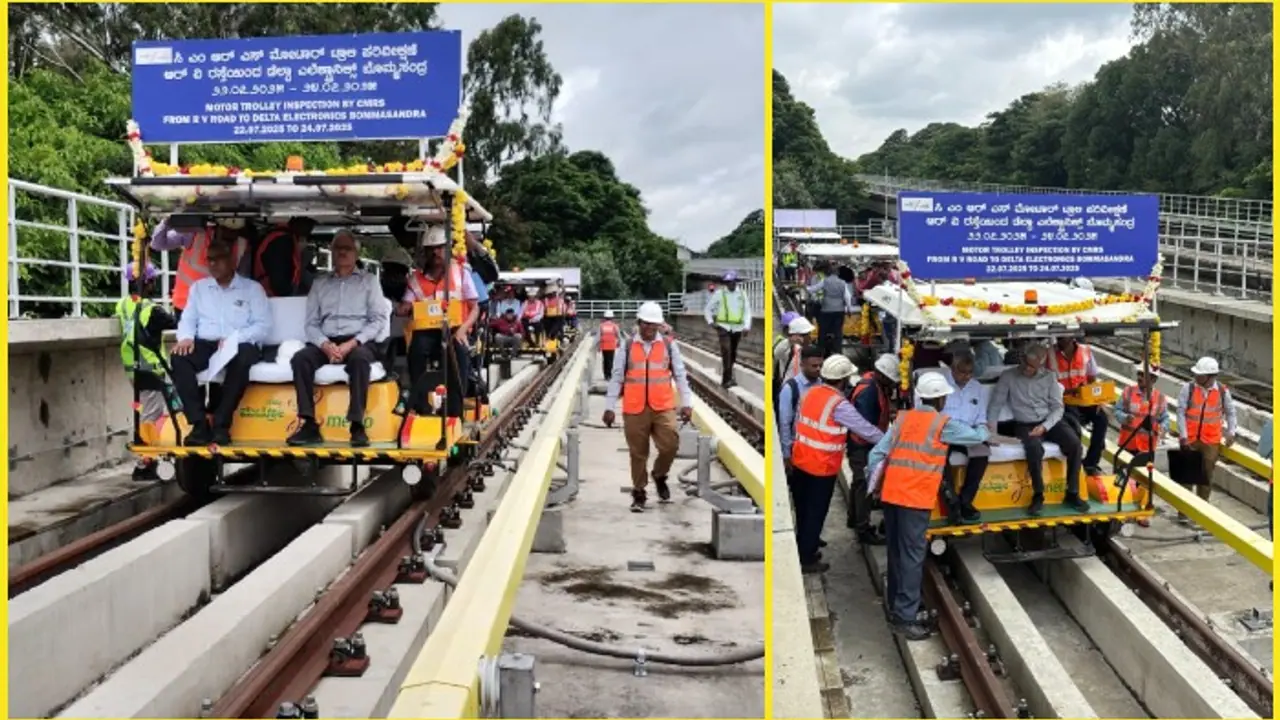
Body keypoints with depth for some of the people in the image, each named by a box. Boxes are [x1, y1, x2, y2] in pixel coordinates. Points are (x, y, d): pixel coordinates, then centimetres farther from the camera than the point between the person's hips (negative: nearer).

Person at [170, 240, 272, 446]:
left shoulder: (252, 288, 8)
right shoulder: (198, 287, 20)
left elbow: (264, 326, -3)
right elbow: (187, 319, 14)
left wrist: (234, 338, -18)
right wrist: (186, 337, -10)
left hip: (240, 345, -3)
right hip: (205, 345, 3)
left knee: (243, 358, -38)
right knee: (179, 357, -29)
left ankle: (221, 424, -32)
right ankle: (199, 423, -29)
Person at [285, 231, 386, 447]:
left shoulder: (369, 280, 12)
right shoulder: (319, 283, 19)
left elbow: (379, 319, 1)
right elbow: (311, 323, 11)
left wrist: (352, 343, -14)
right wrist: (325, 344, -11)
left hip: (359, 342, -3)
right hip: (326, 342, 3)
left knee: (359, 358, -38)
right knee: (300, 358, -28)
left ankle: (357, 426, -37)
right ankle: (310, 425, -29)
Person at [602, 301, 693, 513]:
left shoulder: (669, 346, 5)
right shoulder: (627, 347, 3)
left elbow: (680, 376, 6)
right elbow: (616, 378, 5)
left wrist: (687, 403, 0)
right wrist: (609, 407, 1)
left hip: (663, 407, 0)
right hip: (634, 409, 0)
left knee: (670, 445, -12)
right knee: (638, 453, 6)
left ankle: (659, 476, 18)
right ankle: (639, 493, 20)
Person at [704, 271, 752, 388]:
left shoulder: (742, 294, 7)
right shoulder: (719, 293, -1)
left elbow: (747, 311, 8)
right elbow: (708, 309, 6)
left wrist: (747, 326, -3)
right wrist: (710, 321, -6)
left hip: (737, 328, 4)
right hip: (724, 327, -4)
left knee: (733, 353, 11)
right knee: (726, 350, -19)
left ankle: (727, 377, 25)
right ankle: (727, 379, -22)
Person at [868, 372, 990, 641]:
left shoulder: (903, 418, 12)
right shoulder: (943, 423, -2)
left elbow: (876, 454, 6)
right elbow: (977, 437, 12)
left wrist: (874, 485, 16)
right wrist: (983, 429, 35)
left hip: (891, 494, 6)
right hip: (915, 498, -6)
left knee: (896, 552, 16)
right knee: (912, 556, -3)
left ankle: (895, 604, 27)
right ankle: (904, 617, -3)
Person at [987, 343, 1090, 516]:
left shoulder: (1049, 377, 6)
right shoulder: (1008, 376, 1)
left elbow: (1057, 407, 3)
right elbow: (996, 403, 0)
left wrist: (1045, 426, -14)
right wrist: (991, 424, -18)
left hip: (1050, 422, 3)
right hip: (1025, 424, -3)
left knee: (1074, 443, -24)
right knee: (1035, 448, -35)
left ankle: (1072, 494, -11)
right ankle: (1038, 495, -18)